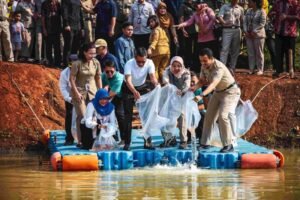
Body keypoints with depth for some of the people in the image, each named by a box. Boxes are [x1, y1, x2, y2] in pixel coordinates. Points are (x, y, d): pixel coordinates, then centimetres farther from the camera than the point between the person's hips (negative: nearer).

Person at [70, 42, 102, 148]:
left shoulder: (96, 63, -2)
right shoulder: (77, 64, -15)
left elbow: (98, 78, 6)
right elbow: (72, 79, -11)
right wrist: (76, 92, -15)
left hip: (92, 92, 4)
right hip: (80, 92, -4)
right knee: (82, 116, -7)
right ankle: (80, 141, -3)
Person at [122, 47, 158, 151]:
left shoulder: (149, 63, -22)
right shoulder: (129, 64, -30)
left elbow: (153, 77, -35)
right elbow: (128, 81, -41)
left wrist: (156, 85, -57)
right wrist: (134, 92, -60)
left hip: (143, 88, 3)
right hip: (129, 89, -3)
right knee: (128, 116, -6)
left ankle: (147, 142, 5)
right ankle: (127, 143, -1)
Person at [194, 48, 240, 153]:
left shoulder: (219, 68, -33)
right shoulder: (204, 67, -8)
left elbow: (213, 84, -45)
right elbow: (202, 80, 5)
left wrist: (201, 95, -58)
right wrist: (194, 88, -16)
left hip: (230, 92, -8)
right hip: (218, 92, 8)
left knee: (223, 116, -22)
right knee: (209, 116, 6)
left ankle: (228, 145, -15)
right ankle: (205, 143, 16)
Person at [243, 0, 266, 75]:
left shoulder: (261, 12, -8)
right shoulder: (248, 11, 12)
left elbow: (262, 24, -13)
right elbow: (245, 21, 10)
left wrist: (254, 32, -17)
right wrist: (246, 31, -4)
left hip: (258, 34, -6)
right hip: (249, 35, 6)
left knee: (259, 53, -1)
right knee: (250, 52, 7)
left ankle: (260, 70, 4)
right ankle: (251, 69, 12)